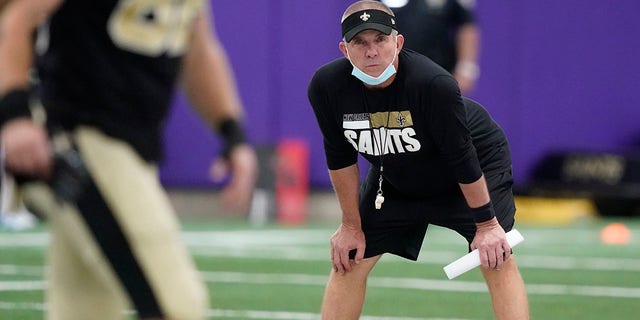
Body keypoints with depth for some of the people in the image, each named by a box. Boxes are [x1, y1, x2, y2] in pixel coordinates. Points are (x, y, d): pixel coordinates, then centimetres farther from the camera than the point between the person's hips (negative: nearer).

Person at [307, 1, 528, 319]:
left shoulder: (433, 84, -39)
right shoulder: (327, 86, -26)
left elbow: (462, 158, -29)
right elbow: (340, 158, -10)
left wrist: (486, 223, -21)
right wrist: (351, 226, -4)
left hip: (479, 159, -4)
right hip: (394, 177, 4)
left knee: (497, 259, -17)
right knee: (348, 260, 1)